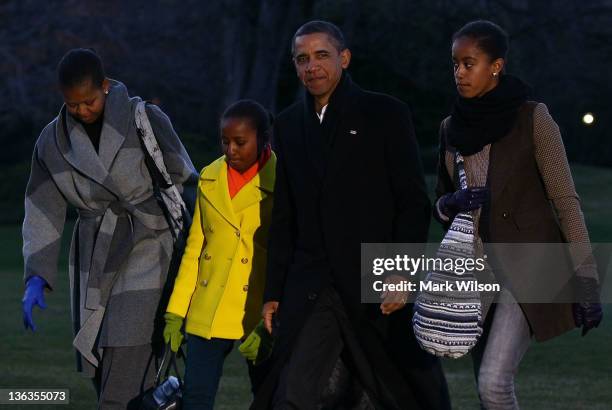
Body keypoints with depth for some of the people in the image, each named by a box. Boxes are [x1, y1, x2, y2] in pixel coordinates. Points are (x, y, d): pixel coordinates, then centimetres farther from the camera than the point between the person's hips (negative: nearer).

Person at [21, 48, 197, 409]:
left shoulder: (147, 120, -8)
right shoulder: (53, 142, 2)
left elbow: (183, 181, -1)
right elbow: (44, 214, 2)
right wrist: (37, 278, -8)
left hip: (145, 255, -4)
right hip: (94, 264, 4)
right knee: (103, 373, 3)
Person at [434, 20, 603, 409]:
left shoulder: (532, 119, -9)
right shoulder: (453, 129, 8)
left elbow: (566, 200, -9)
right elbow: (441, 205, 16)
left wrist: (586, 282, -13)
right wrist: (451, 204, -9)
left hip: (529, 264, -6)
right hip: (479, 268, 6)